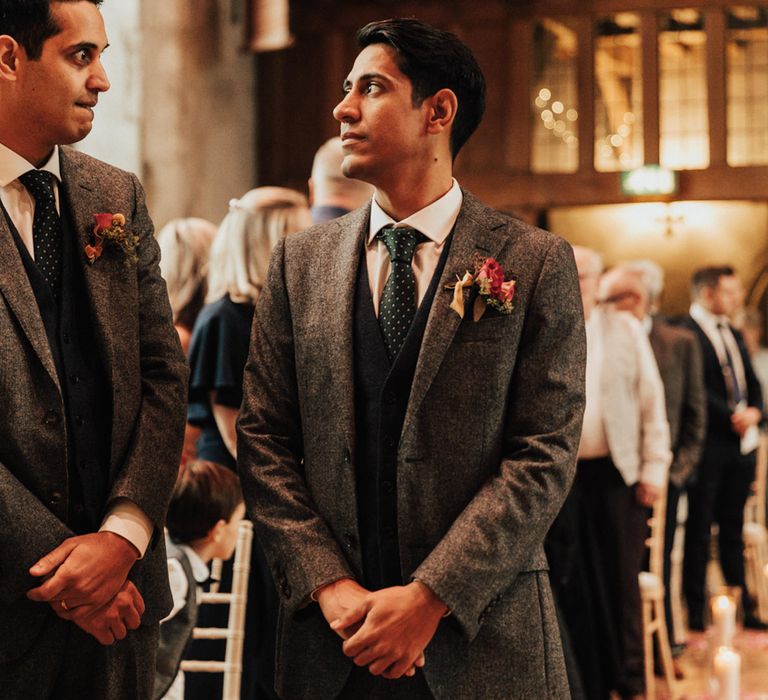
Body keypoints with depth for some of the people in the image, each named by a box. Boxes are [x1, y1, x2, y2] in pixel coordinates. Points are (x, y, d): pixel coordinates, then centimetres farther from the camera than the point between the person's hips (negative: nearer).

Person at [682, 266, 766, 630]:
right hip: (709, 446, -8)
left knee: (733, 528, 13)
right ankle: (695, 612, 6)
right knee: (699, 529, 0)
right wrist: (732, 416, -17)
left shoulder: (734, 334, 17)